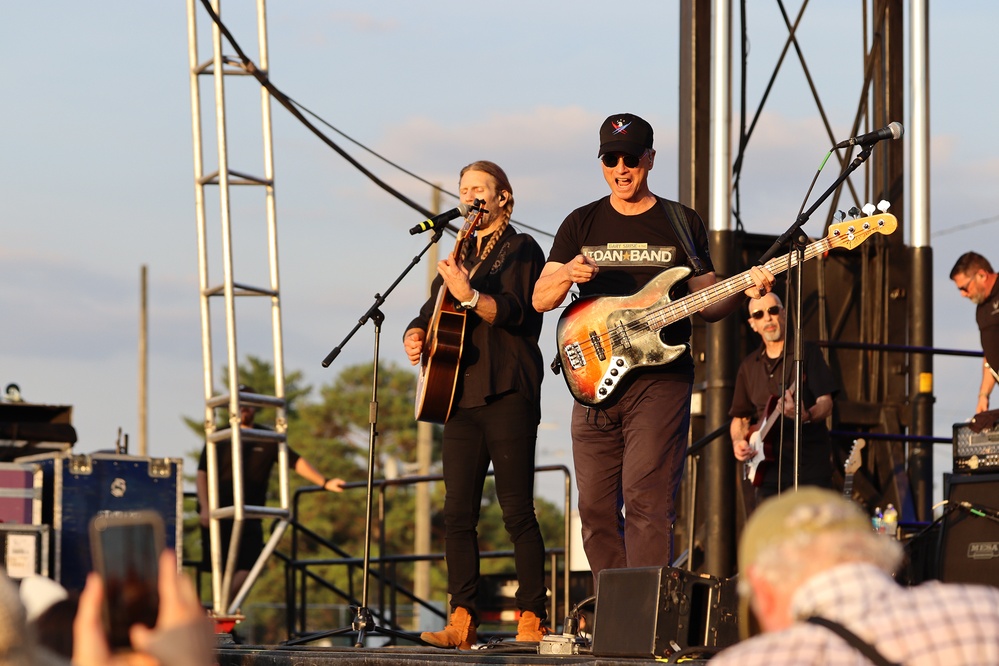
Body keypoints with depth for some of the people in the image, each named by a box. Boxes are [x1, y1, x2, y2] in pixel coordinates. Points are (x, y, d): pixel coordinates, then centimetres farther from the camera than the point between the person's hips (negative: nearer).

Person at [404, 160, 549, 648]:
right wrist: (415, 336, 0)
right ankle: (461, 622, 2)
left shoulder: (520, 249, 2)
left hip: (506, 393, -7)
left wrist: (468, 296, -27)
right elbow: (431, 313, 22)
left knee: (517, 511, -9)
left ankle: (532, 621, -8)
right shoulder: (460, 255, 22)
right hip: (460, 393, 7)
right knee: (458, 513, 1)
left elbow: (514, 311, -12)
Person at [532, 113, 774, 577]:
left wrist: (743, 291, -11)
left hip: (660, 378, -3)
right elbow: (540, 299, 6)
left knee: (646, 501, -14)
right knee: (596, 509, 4)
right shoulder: (582, 224, 12)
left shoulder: (682, 223, 8)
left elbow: (707, 306, 9)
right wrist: (565, 276, -16)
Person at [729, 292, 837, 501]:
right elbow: (739, 417, 22)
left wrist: (806, 416, -27)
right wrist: (738, 441, 2)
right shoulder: (749, 366, 16)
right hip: (770, 467, 4)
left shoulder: (806, 353, 2)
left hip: (811, 466, -4)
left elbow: (826, 403, -6)